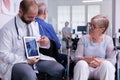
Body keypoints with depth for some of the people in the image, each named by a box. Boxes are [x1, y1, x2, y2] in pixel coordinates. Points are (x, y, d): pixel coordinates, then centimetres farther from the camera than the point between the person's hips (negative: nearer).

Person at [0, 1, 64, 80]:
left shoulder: (34, 24, 5)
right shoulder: (7, 29, -14)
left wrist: (45, 42, -9)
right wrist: (26, 60, -22)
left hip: (34, 57, 7)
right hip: (16, 62, -6)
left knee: (59, 69, -12)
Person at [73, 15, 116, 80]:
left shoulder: (108, 40, 6)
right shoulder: (83, 39, 7)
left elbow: (112, 60, -3)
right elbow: (77, 57, -2)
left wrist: (99, 62, -23)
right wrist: (86, 59, -24)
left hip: (101, 69, 0)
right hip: (86, 68, 0)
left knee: (107, 64, -33)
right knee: (81, 63, -33)